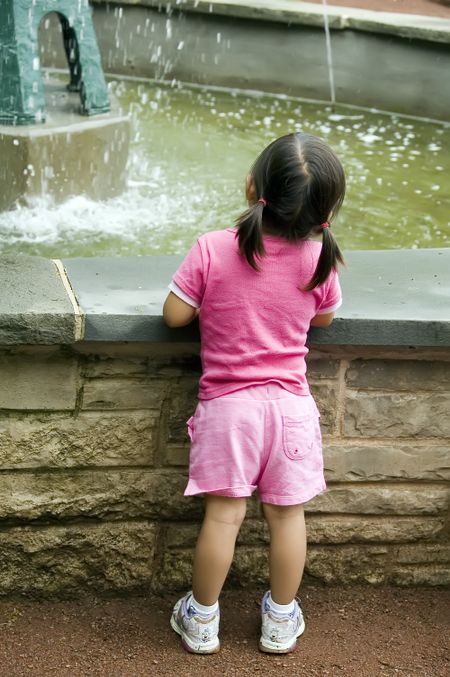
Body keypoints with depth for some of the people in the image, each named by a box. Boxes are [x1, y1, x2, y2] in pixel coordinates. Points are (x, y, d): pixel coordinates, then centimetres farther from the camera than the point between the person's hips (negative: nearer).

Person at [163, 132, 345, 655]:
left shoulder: (212, 249, -15)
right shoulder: (318, 258, -9)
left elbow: (174, 315, -9)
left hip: (226, 405, -1)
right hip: (290, 404, 1)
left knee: (223, 514, 8)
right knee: (287, 514, 13)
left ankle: (202, 620, 24)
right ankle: (281, 621, 28)